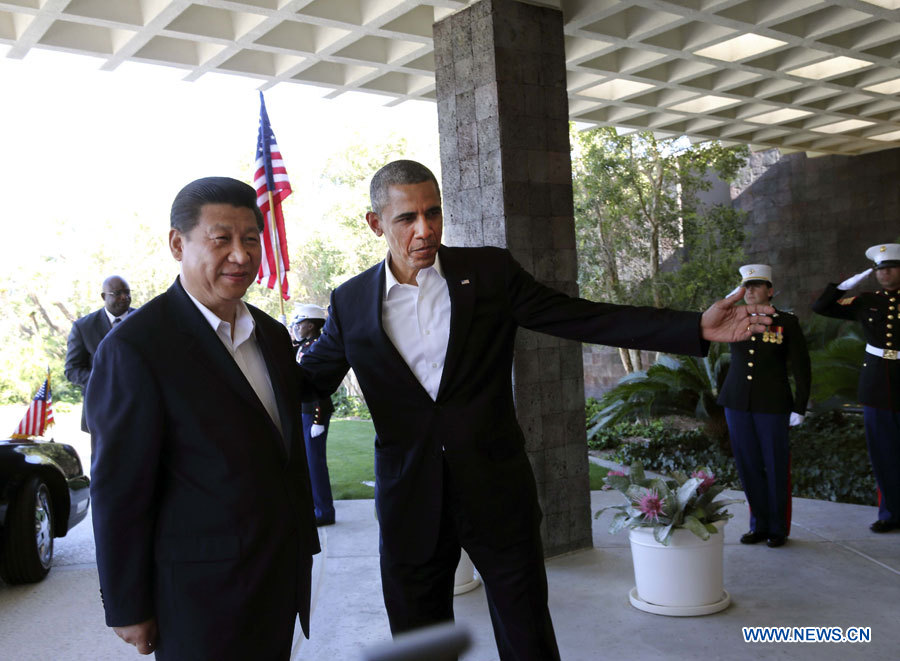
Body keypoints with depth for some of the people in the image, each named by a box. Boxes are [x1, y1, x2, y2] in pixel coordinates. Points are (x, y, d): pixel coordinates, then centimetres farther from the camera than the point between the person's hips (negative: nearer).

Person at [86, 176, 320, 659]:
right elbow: (119, 491, -14)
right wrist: (128, 610, -9)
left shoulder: (272, 335, 7)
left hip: (284, 577, 7)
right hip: (203, 594, -7)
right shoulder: (135, 348, -17)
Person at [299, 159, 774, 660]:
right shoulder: (351, 302, 0)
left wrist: (697, 329, -12)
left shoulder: (491, 272, -3)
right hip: (410, 504, 1)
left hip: (497, 492, -1)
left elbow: (586, 318, -4)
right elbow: (308, 383, 8)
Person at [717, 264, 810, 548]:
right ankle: (759, 524, 22)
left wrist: (800, 408, -6)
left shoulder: (787, 322, -1)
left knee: (776, 467, 5)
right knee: (748, 466, 9)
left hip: (772, 405, -3)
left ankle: (778, 528, 19)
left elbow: (801, 368, -2)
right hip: (737, 404, 4)